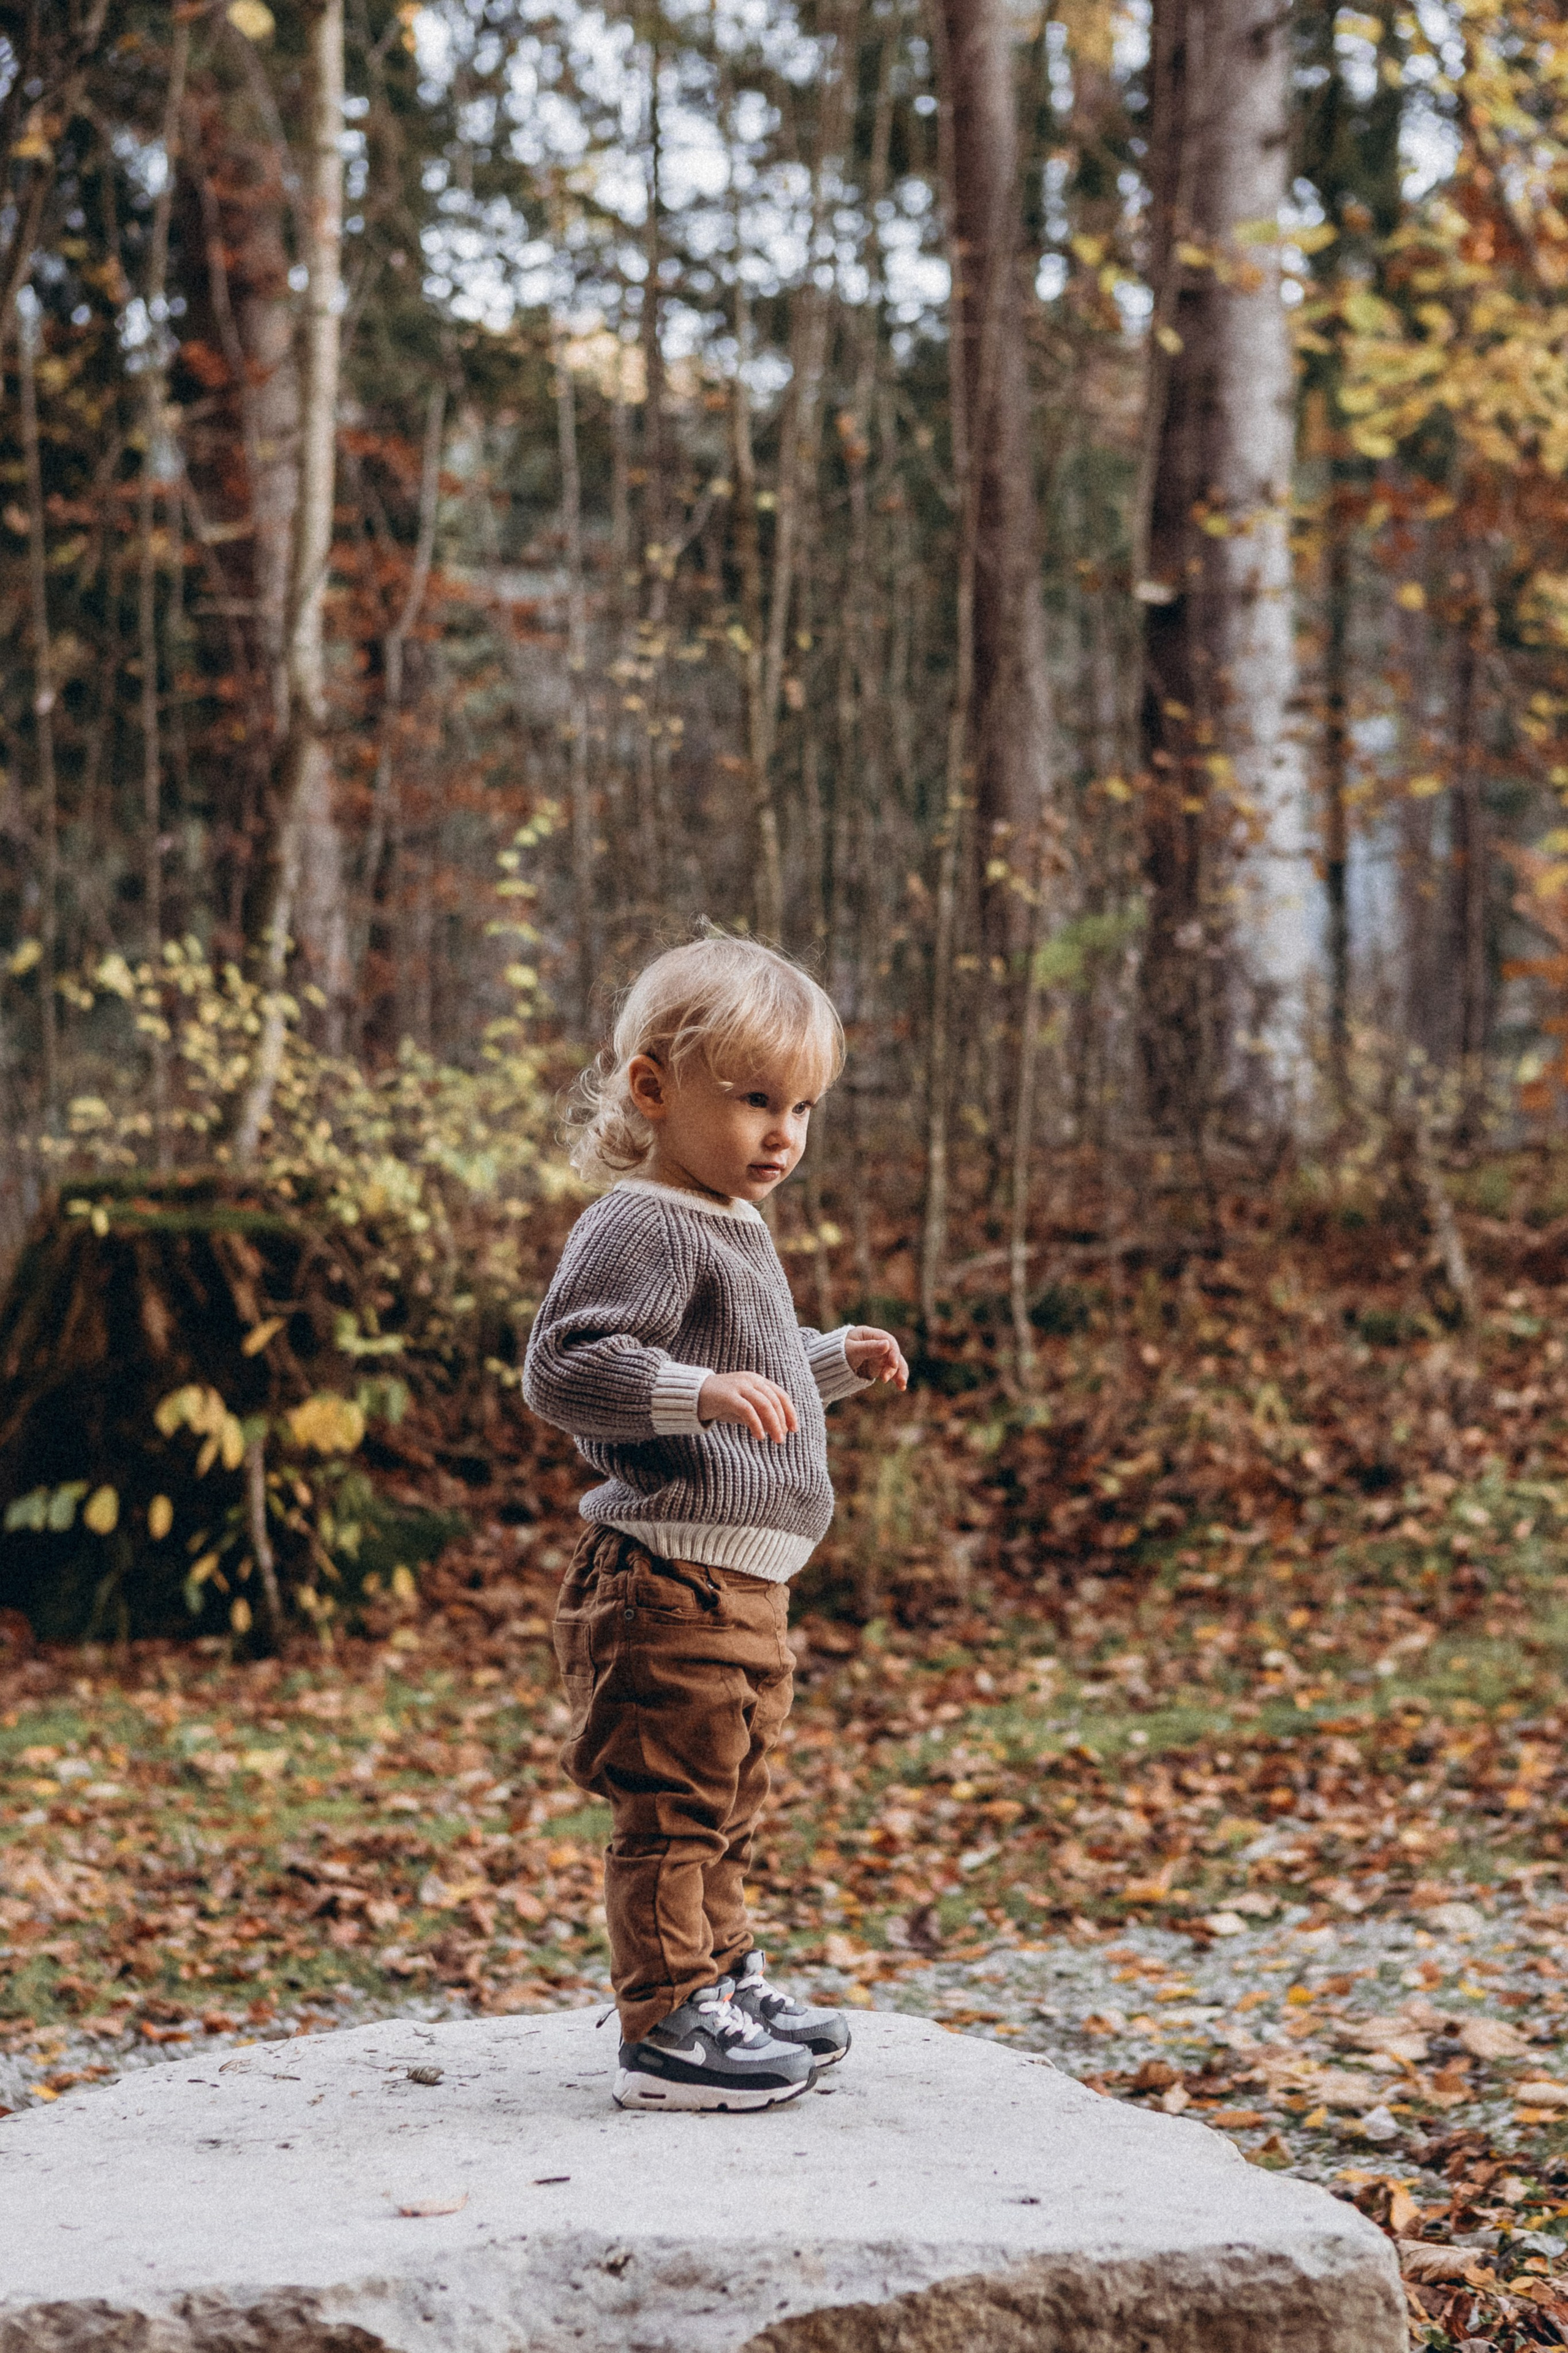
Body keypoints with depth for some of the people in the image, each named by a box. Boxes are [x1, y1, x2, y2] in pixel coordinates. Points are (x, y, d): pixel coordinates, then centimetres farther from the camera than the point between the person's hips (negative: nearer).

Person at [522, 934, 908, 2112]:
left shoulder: (734, 1227, 18)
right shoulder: (641, 1228, -15)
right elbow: (561, 1368, -26)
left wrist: (830, 1362, 25)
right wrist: (703, 1393, -36)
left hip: (743, 1586, 11)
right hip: (671, 1581, -11)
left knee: (728, 1804, 21)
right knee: (675, 1804, -5)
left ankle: (723, 1980, 34)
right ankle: (667, 2029, 2)